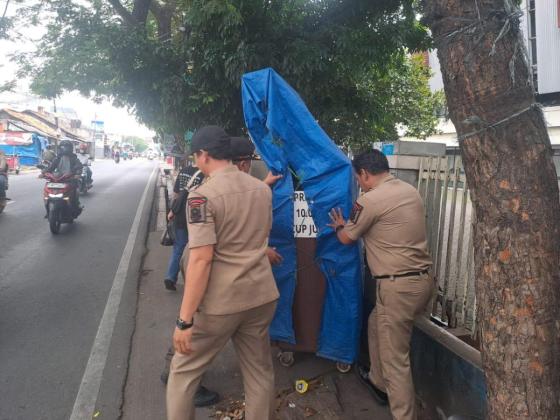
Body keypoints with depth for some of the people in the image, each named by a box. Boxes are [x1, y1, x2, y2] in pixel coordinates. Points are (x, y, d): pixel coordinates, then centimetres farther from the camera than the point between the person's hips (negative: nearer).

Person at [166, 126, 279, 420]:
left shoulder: (203, 195, -15)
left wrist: (184, 320, -17)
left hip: (221, 302, -6)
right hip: (262, 295, 6)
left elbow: (201, 259, -21)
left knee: (183, 371, 14)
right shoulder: (262, 189, 6)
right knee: (260, 372, 18)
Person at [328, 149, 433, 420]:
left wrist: (339, 226, 23)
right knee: (376, 324, 28)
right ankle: (378, 382, 46)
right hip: (422, 279, 9)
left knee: (395, 359, 2)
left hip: (399, 286, -9)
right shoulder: (410, 191, 9)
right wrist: (350, 225, 29)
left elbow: (347, 239, 1)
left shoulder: (370, 200, -15)